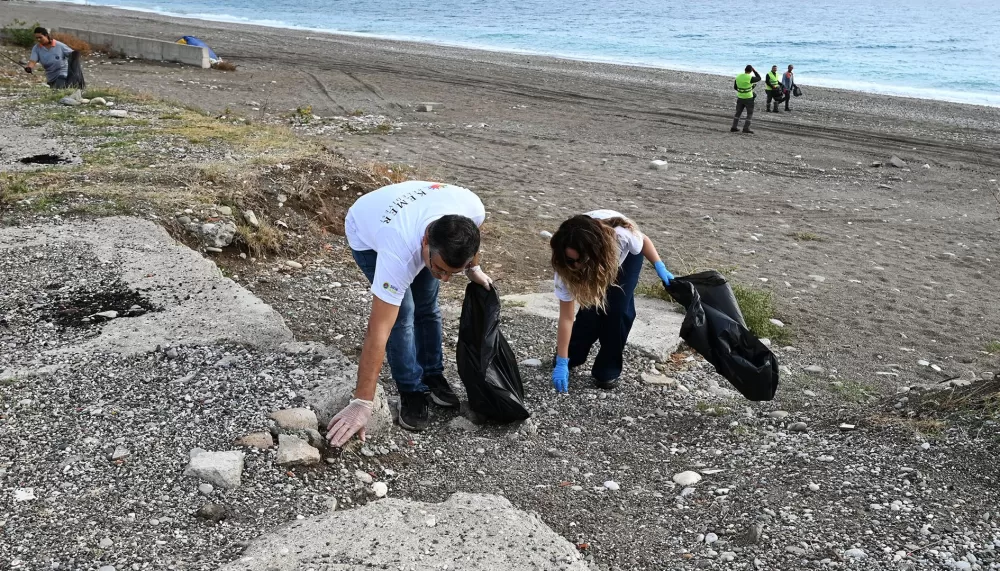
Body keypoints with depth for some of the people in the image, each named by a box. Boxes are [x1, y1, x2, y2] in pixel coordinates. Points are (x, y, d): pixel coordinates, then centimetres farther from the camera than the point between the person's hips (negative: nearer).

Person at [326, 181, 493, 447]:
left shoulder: (473, 208, -37)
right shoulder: (399, 254, -48)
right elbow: (378, 331, -46)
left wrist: (473, 269, 4)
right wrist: (362, 403, -46)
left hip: (410, 221, 5)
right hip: (367, 233, -4)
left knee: (427, 306, 4)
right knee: (402, 312, -16)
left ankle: (433, 376, 23)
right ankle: (411, 392, -1)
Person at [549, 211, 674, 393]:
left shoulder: (620, 235, -44)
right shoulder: (566, 266, -38)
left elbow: (643, 242, -16)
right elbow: (566, 317, -31)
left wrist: (660, 267, -19)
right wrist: (562, 362, -30)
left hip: (626, 256, 0)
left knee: (618, 308, -17)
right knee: (591, 307, -16)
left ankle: (608, 369, -1)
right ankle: (571, 356, 9)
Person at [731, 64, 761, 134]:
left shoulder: (738, 77, -1)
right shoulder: (750, 78, -17)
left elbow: (735, 87, 10)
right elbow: (759, 78, 1)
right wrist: (754, 70, 7)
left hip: (740, 98, 5)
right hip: (748, 98, -5)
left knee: (738, 113, 16)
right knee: (750, 114, 5)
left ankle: (734, 127, 14)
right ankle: (746, 128, -2)